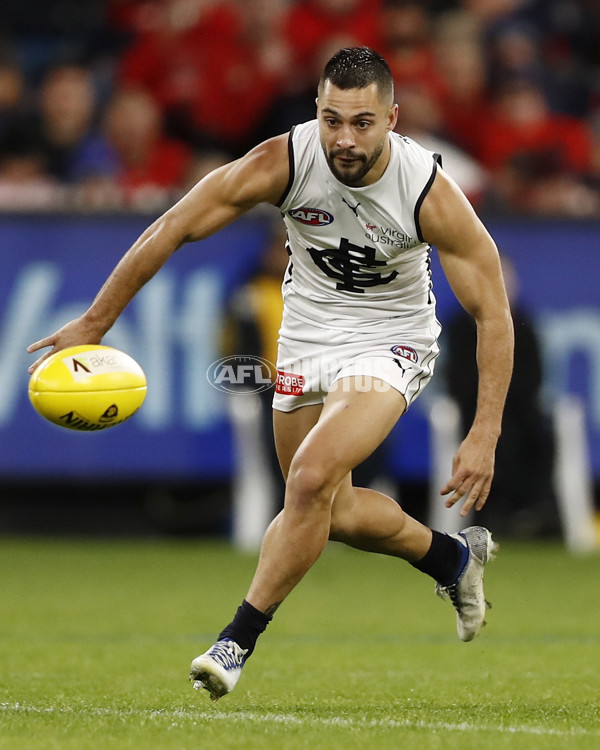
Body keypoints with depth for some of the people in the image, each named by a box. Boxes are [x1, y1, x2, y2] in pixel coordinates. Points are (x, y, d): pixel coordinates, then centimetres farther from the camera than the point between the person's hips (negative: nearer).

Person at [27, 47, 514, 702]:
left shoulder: (430, 193, -27)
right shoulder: (282, 162, -24)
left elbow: (493, 315, -19)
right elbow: (173, 228, -15)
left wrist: (483, 438, -25)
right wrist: (94, 321, -14)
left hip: (389, 344, -4)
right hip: (306, 335, 4)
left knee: (312, 478, -25)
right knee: (332, 511, 14)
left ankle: (238, 640, -11)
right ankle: (453, 557, 42)